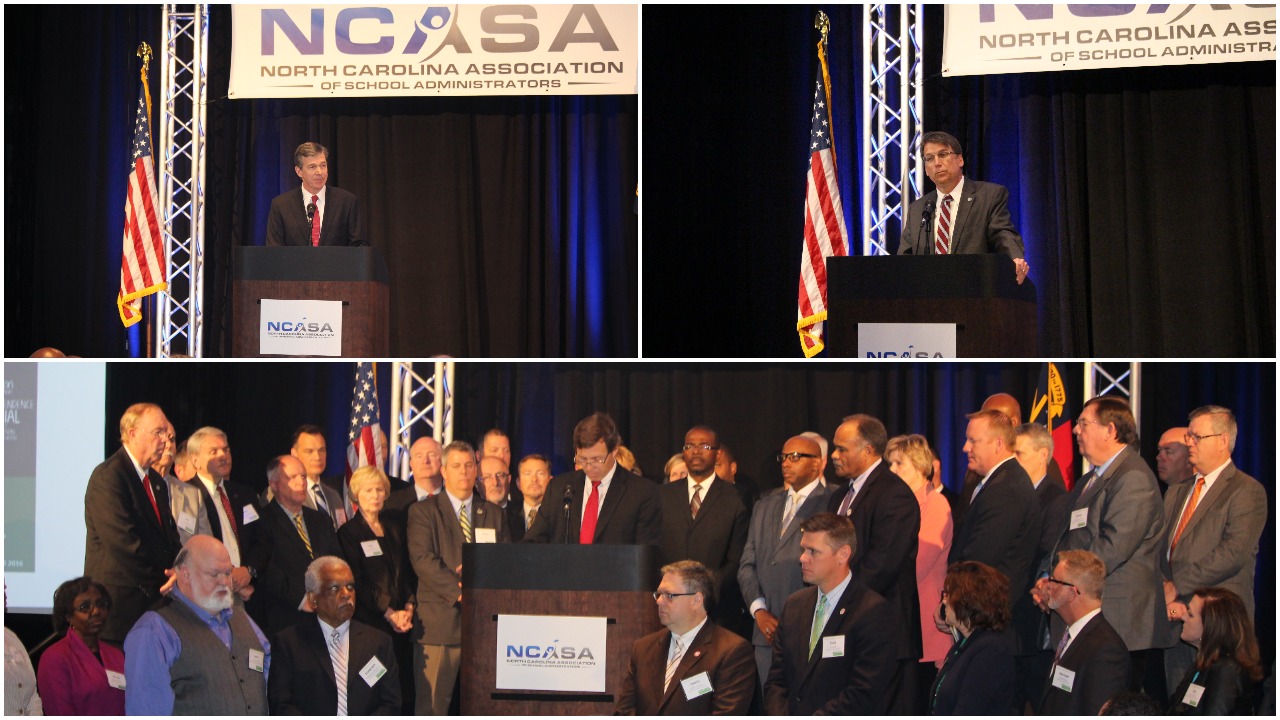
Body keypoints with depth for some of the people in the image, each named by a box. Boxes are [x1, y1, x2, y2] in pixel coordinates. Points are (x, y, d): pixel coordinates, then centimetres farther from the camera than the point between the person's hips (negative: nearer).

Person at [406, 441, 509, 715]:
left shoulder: (493, 513, 19)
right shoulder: (423, 511, 6)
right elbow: (422, 559, -6)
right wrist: (459, 591, -16)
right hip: (441, 619, -3)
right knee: (432, 704, -6)